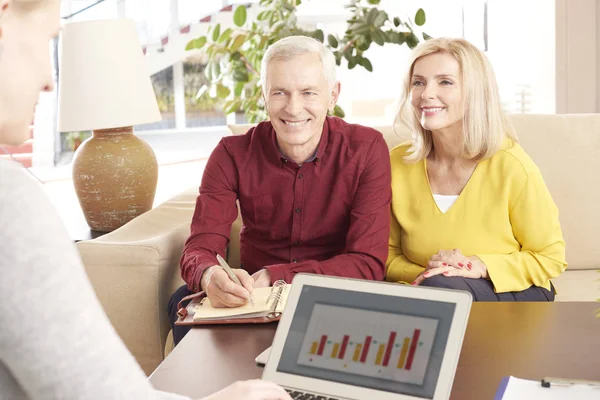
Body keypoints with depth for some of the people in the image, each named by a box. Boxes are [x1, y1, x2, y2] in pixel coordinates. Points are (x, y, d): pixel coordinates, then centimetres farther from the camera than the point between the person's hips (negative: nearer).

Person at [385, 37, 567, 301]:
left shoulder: (511, 165, -14)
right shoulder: (398, 163, -5)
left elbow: (550, 258, -4)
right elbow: (389, 255, 5)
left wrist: (478, 267, -18)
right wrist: (420, 275, -17)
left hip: (515, 292, -3)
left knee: (440, 288, -33)